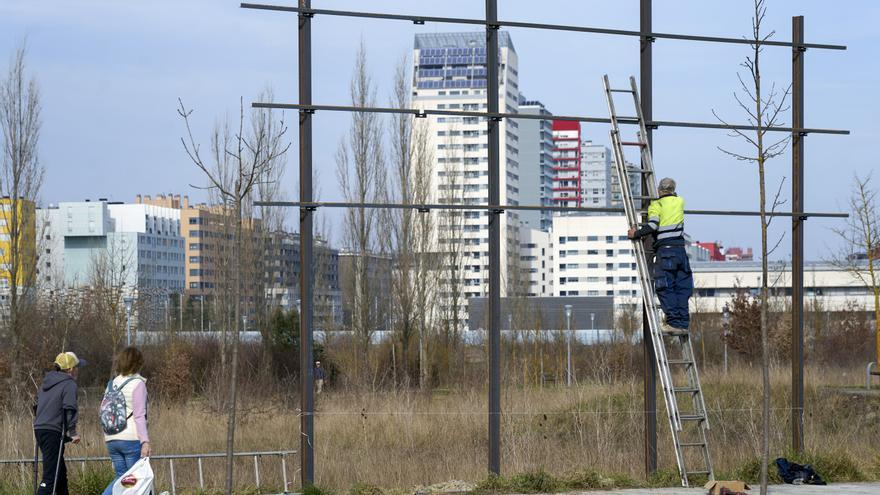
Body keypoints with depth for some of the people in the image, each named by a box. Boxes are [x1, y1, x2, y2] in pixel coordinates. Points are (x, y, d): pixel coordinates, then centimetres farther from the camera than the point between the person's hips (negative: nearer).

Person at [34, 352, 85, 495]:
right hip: (53, 433, -9)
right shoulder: (69, 384, -10)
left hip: (39, 429, 9)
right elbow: (69, 409, -19)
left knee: (60, 472, 21)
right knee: (51, 475, -11)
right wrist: (73, 433, -13)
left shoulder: (47, 382, 17)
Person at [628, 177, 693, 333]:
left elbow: (653, 225, -14)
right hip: (680, 248, 4)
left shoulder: (656, 205, 0)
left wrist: (636, 234, -5)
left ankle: (673, 322, -11)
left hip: (664, 250, -4)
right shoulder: (680, 202, 13)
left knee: (665, 288, -3)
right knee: (682, 288, 7)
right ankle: (683, 323, 3)